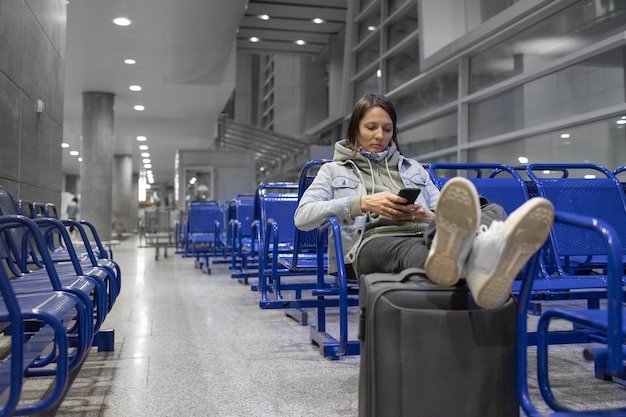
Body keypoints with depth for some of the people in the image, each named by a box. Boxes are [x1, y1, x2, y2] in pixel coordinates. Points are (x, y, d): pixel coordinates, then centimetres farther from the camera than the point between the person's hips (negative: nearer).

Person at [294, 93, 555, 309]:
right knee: (409, 249, -42)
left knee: (491, 211, -28)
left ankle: (484, 253, -66)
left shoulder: (413, 168, 34)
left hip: (425, 237, 4)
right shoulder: (333, 170, 24)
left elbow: (448, 215, 25)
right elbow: (303, 217, 6)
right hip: (373, 243, -3)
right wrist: (364, 203, -7)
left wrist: (430, 217, -2)